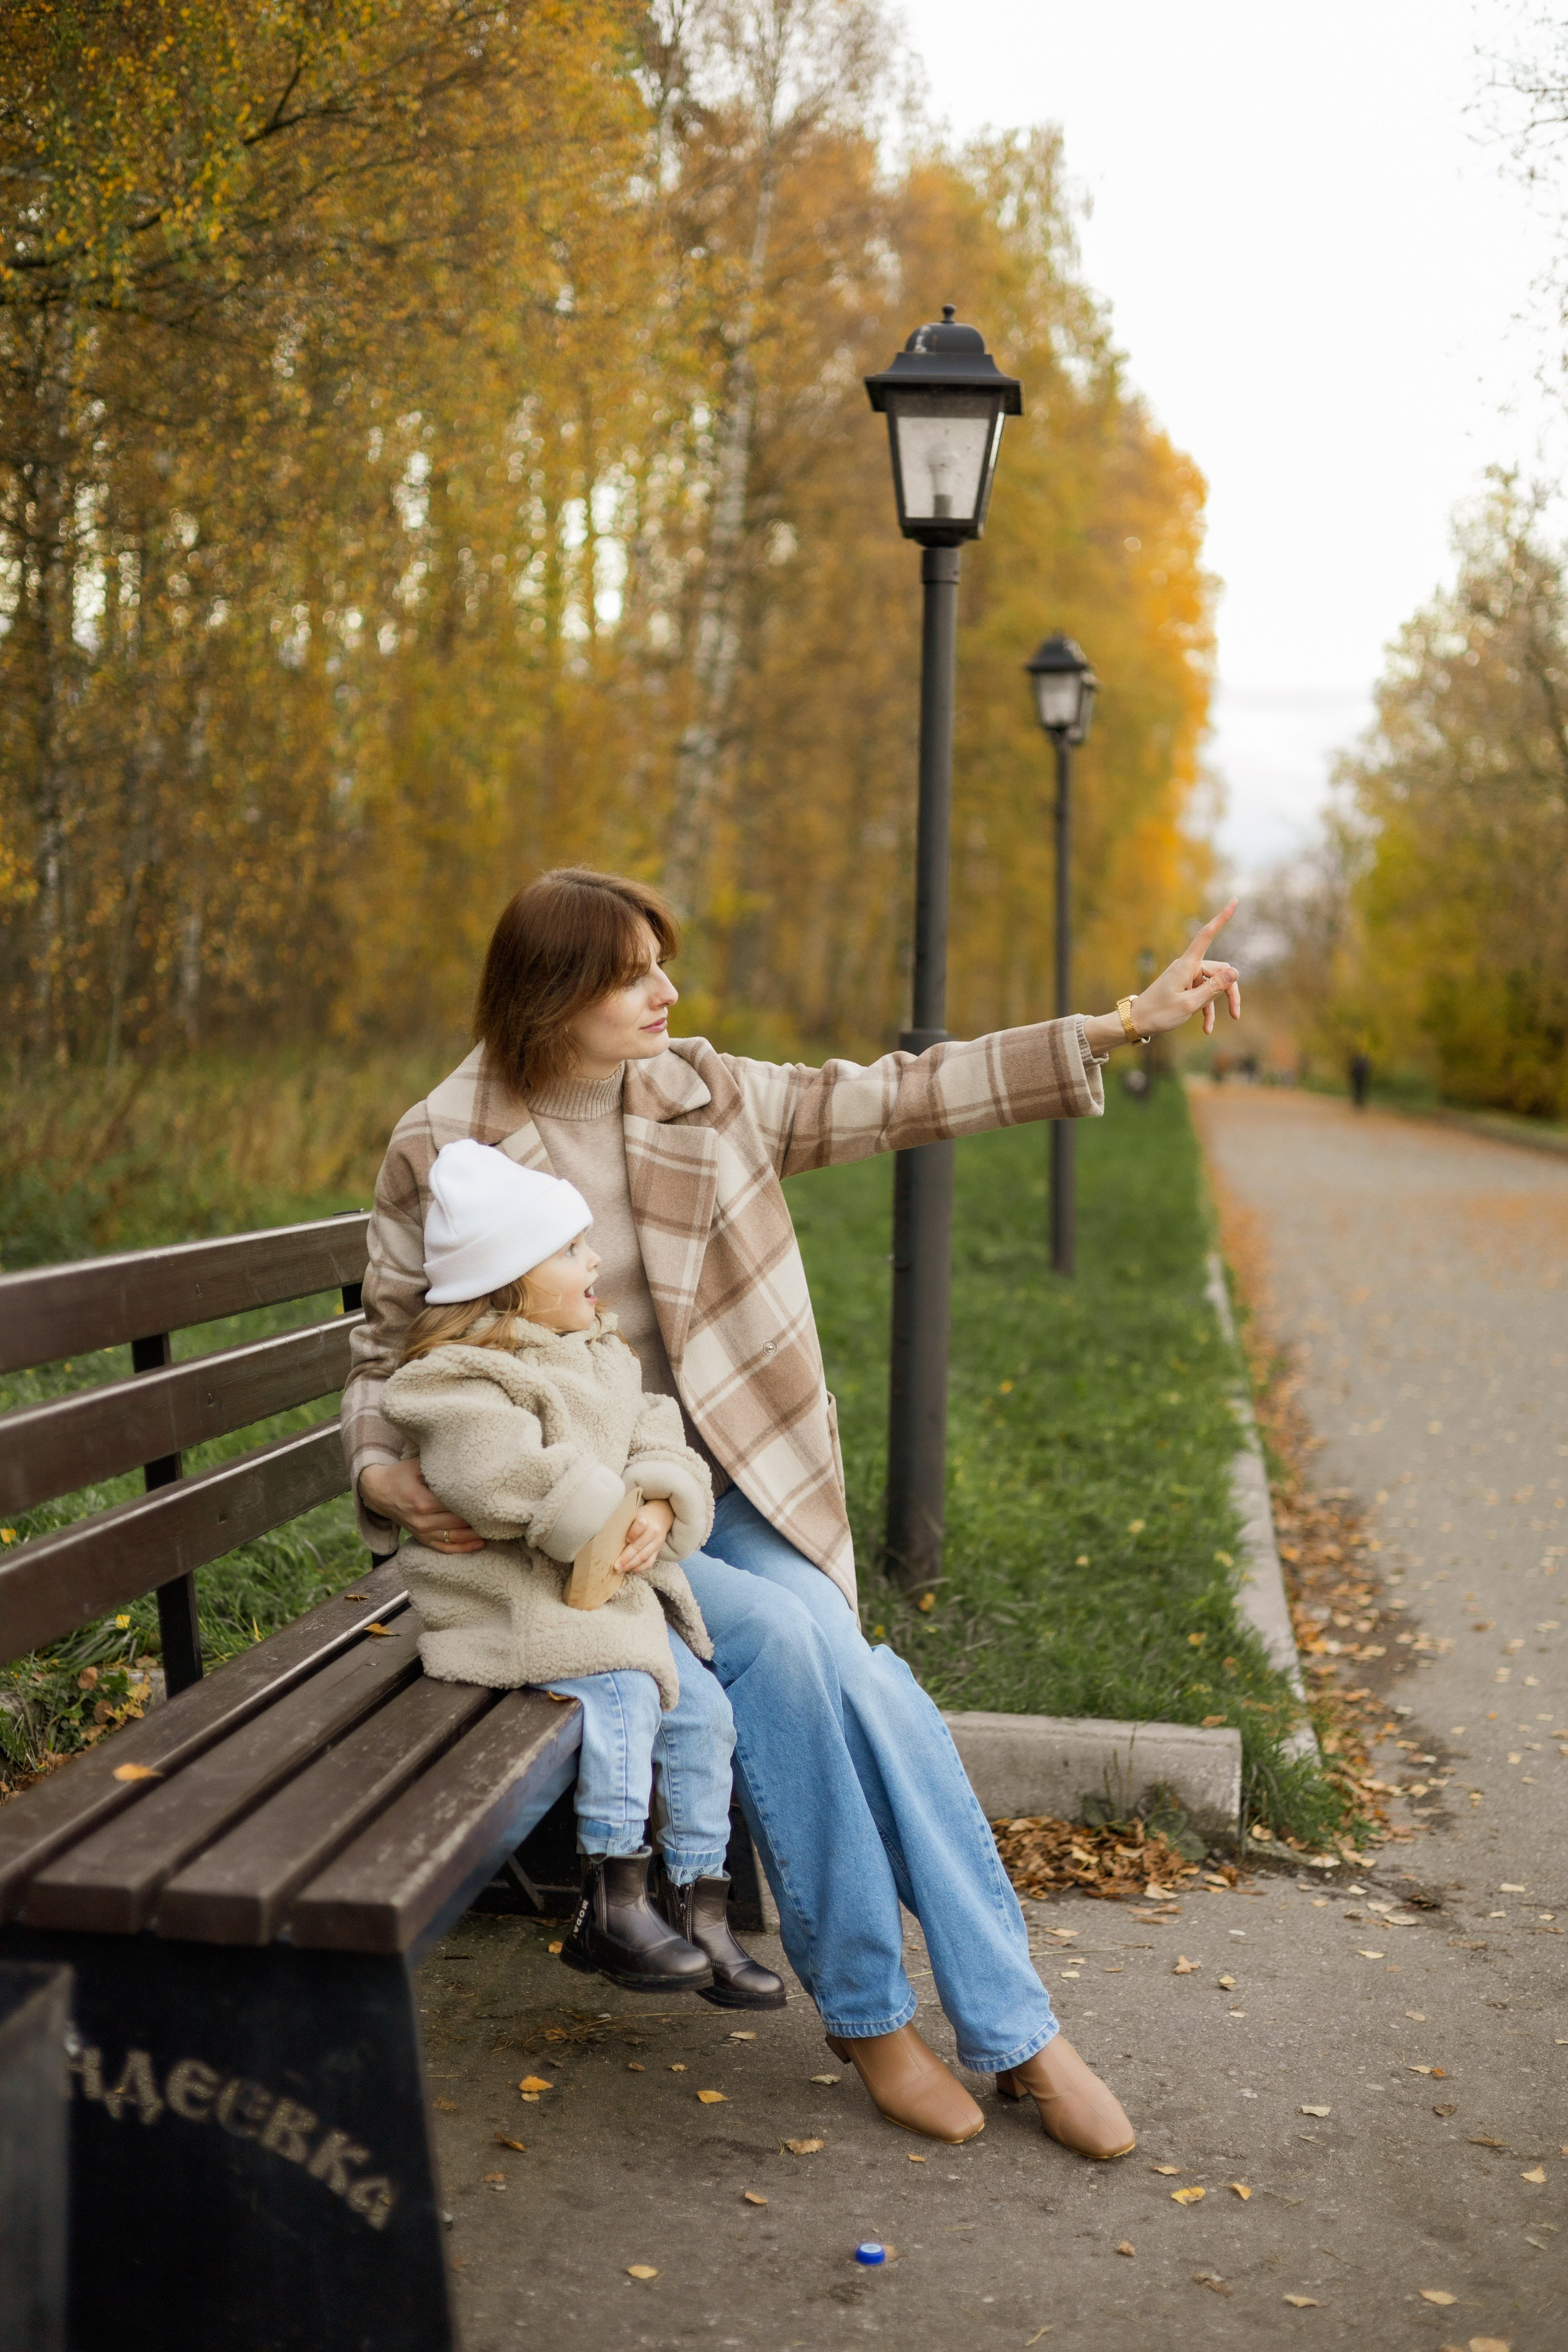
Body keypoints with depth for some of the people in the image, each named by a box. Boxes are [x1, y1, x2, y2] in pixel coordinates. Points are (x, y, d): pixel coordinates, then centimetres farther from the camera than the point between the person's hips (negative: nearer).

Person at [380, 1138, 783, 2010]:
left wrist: (662, 1508, -13)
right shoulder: (464, 1384, -16)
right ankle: (614, 1903, -15)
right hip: (512, 1603, -8)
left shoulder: (600, 1358, 12)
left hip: (612, 1587, 8)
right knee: (621, 1694, -27)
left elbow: (656, 1440, 9)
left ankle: (699, 1908, 10)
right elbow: (520, 1482, -30)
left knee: (703, 1709, 0)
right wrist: (615, 1523, -20)